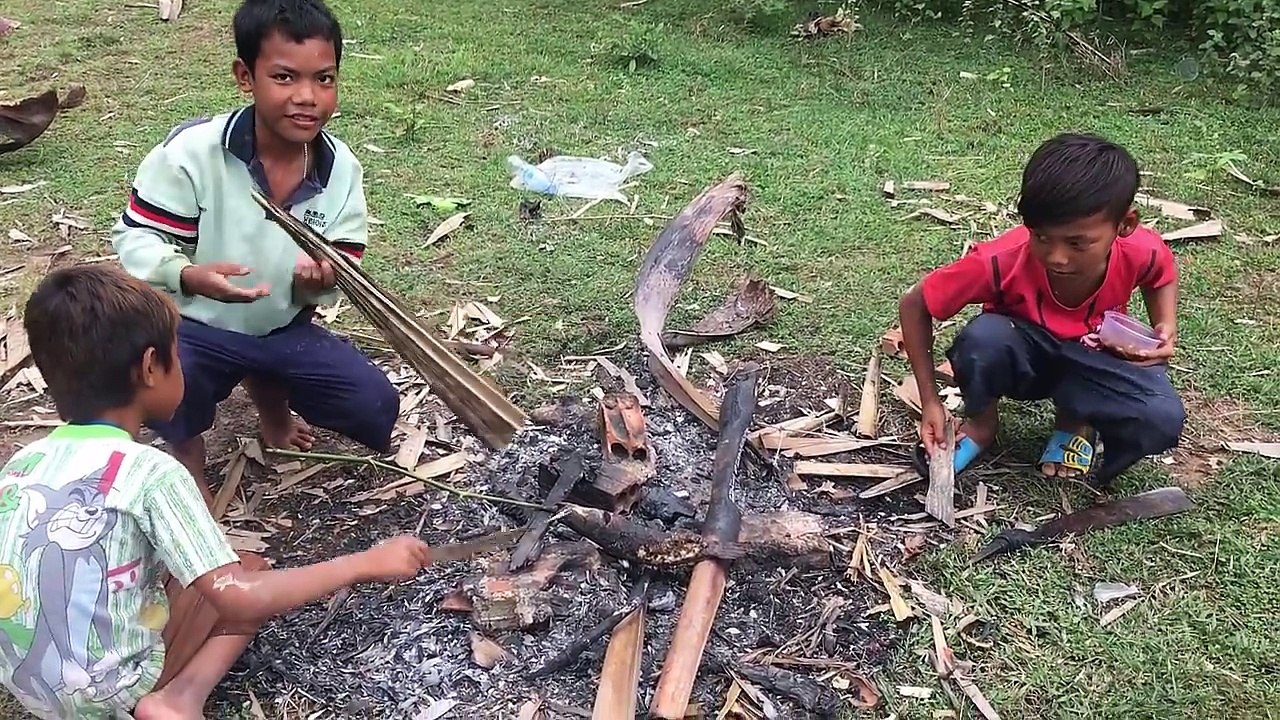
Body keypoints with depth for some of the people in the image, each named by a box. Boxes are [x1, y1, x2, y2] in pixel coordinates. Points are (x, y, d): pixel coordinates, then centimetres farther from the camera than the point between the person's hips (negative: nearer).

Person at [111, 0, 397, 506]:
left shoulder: (342, 168, -10)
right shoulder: (191, 152, -23)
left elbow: (341, 269, -5)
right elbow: (135, 238, -16)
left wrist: (321, 281, -30)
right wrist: (189, 276, -37)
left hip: (284, 327, 4)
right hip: (195, 325, -4)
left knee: (376, 411, -7)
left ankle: (267, 389, 24)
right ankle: (187, 455, 2)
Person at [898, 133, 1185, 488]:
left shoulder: (1140, 251, -26)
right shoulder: (1000, 261, -33)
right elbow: (913, 305, -20)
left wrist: (1166, 328, -16)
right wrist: (930, 401, -21)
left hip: (1093, 360, 2)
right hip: (1023, 355, -1)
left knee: (1163, 421, -28)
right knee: (983, 339, -38)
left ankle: (1074, 419, 5)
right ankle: (980, 424, -5)